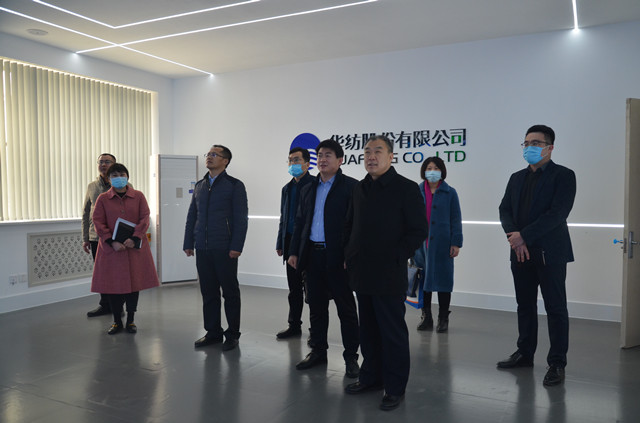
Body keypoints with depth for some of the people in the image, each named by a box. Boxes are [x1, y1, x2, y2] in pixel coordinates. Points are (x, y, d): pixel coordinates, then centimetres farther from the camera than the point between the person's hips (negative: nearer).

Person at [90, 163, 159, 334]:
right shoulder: (103, 199, 3)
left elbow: (145, 219, -2)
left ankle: (130, 320, 18)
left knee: (134, 283, 4)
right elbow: (98, 223, -2)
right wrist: (112, 242, -14)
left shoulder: (138, 196, 4)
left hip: (134, 248, 0)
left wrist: (134, 239, -15)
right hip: (111, 249, 0)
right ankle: (117, 321, 20)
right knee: (113, 285, 4)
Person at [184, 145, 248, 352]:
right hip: (203, 249, 5)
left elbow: (241, 218, -7)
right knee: (208, 292, 10)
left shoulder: (235, 185, -1)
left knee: (230, 292, 3)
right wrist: (188, 243, 10)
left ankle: (232, 334, 14)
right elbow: (192, 216, 18)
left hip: (224, 249, -5)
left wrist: (236, 247, -14)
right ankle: (213, 332, 22)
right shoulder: (200, 186, 15)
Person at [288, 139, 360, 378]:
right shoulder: (308, 189, 15)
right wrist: (294, 251, 11)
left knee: (346, 308, 4)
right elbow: (300, 222, 17)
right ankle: (318, 351, 28)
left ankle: (351, 356, 16)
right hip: (312, 255, 6)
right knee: (316, 306, 14)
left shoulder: (351, 187, -4)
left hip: (337, 257, -6)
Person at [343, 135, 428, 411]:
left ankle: (395, 388, 18)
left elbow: (419, 230, -9)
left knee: (393, 331, 4)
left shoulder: (406, 189, -7)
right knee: (368, 329, 16)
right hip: (361, 272, 6)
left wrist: (395, 258, -12)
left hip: (389, 274, -6)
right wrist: (348, 255, 11)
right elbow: (350, 226, 21)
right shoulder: (360, 189, 12)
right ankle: (371, 377, 32)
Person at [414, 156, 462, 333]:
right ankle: (426, 317, 18)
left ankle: (443, 319, 15)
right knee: (423, 278, 6)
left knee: (442, 278, 3)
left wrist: (456, 243, -6)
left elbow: (455, 219, 1)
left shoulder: (450, 193, 3)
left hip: (441, 243, -2)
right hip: (421, 243, 2)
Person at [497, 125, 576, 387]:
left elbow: (558, 213, -15)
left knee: (555, 308, 1)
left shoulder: (563, 176, -4)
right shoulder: (516, 178, 14)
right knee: (525, 306, 14)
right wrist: (513, 237, -11)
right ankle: (525, 354, 26)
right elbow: (505, 209, 7)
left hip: (550, 253, -6)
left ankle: (557, 363, 10)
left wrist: (524, 236, -18)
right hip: (521, 252, 6)